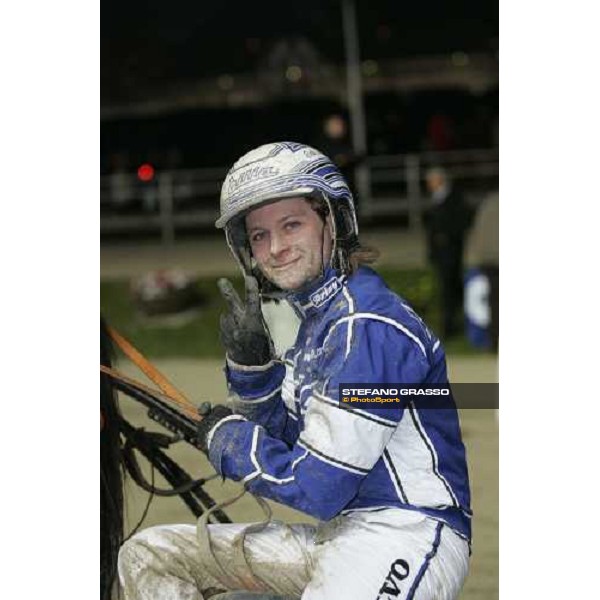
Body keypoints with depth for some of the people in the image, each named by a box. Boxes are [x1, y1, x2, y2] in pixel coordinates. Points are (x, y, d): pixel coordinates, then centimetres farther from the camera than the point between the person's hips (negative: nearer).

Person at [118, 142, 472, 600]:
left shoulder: (365, 326, -16)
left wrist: (226, 437, -1)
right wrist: (249, 357, 4)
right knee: (147, 556, 8)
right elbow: (283, 445, 19)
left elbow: (315, 488, -18)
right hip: (339, 534, 10)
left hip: (408, 531, -10)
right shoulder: (315, 313, 15)